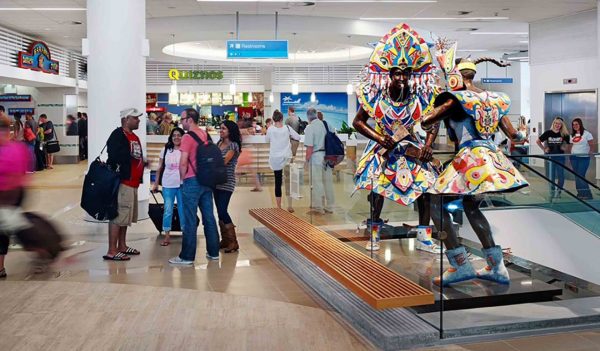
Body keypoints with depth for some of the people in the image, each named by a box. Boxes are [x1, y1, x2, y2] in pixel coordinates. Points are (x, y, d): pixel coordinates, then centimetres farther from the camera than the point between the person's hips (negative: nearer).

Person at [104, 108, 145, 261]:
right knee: (118, 216, -9)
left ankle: (122, 246, 26)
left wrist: (138, 178, 11)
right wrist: (117, 177, -20)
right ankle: (112, 251, -6)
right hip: (122, 182, -10)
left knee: (125, 216, 16)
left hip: (133, 183, 10)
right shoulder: (118, 135, -11)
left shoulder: (135, 137, 18)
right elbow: (113, 158, -22)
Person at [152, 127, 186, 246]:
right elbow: (160, 168, 10)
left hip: (182, 184, -2)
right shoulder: (165, 150, 6)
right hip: (168, 185, 2)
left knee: (183, 210, 6)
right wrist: (156, 183, 9)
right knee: (168, 210, 5)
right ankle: (167, 236, 10)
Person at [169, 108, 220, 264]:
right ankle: (213, 252, 17)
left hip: (192, 181, -7)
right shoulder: (205, 135, 9)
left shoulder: (188, 137, -12)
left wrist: (183, 177, 0)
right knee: (209, 217, 11)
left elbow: (183, 163, -16)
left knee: (190, 220, -2)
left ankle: (187, 256, 3)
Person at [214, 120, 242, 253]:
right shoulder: (219, 143, 12)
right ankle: (225, 239, 20)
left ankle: (233, 242, 0)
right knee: (220, 211, 9)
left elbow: (224, 161, -19)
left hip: (226, 183, -7)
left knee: (222, 211, -10)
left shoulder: (233, 145, -9)